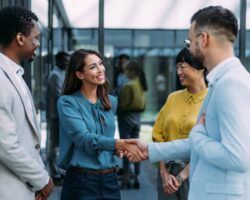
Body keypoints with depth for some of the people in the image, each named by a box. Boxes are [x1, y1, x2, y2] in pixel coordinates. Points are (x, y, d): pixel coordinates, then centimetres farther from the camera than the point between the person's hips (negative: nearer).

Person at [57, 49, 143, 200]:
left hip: (110, 179, 5)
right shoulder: (67, 102, -8)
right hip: (81, 181, -5)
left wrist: (119, 148, -2)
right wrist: (121, 144, -31)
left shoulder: (111, 102, 8)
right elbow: (84, 139, -20)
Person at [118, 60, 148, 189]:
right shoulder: (142, 85, 7)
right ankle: (136, 178, 13)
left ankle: (126, 179, -2)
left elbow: (123, 104, -15)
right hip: (137, 117, 7)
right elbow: (143, 105, 10)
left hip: (126, 117, -7)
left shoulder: (128, 86, -16)